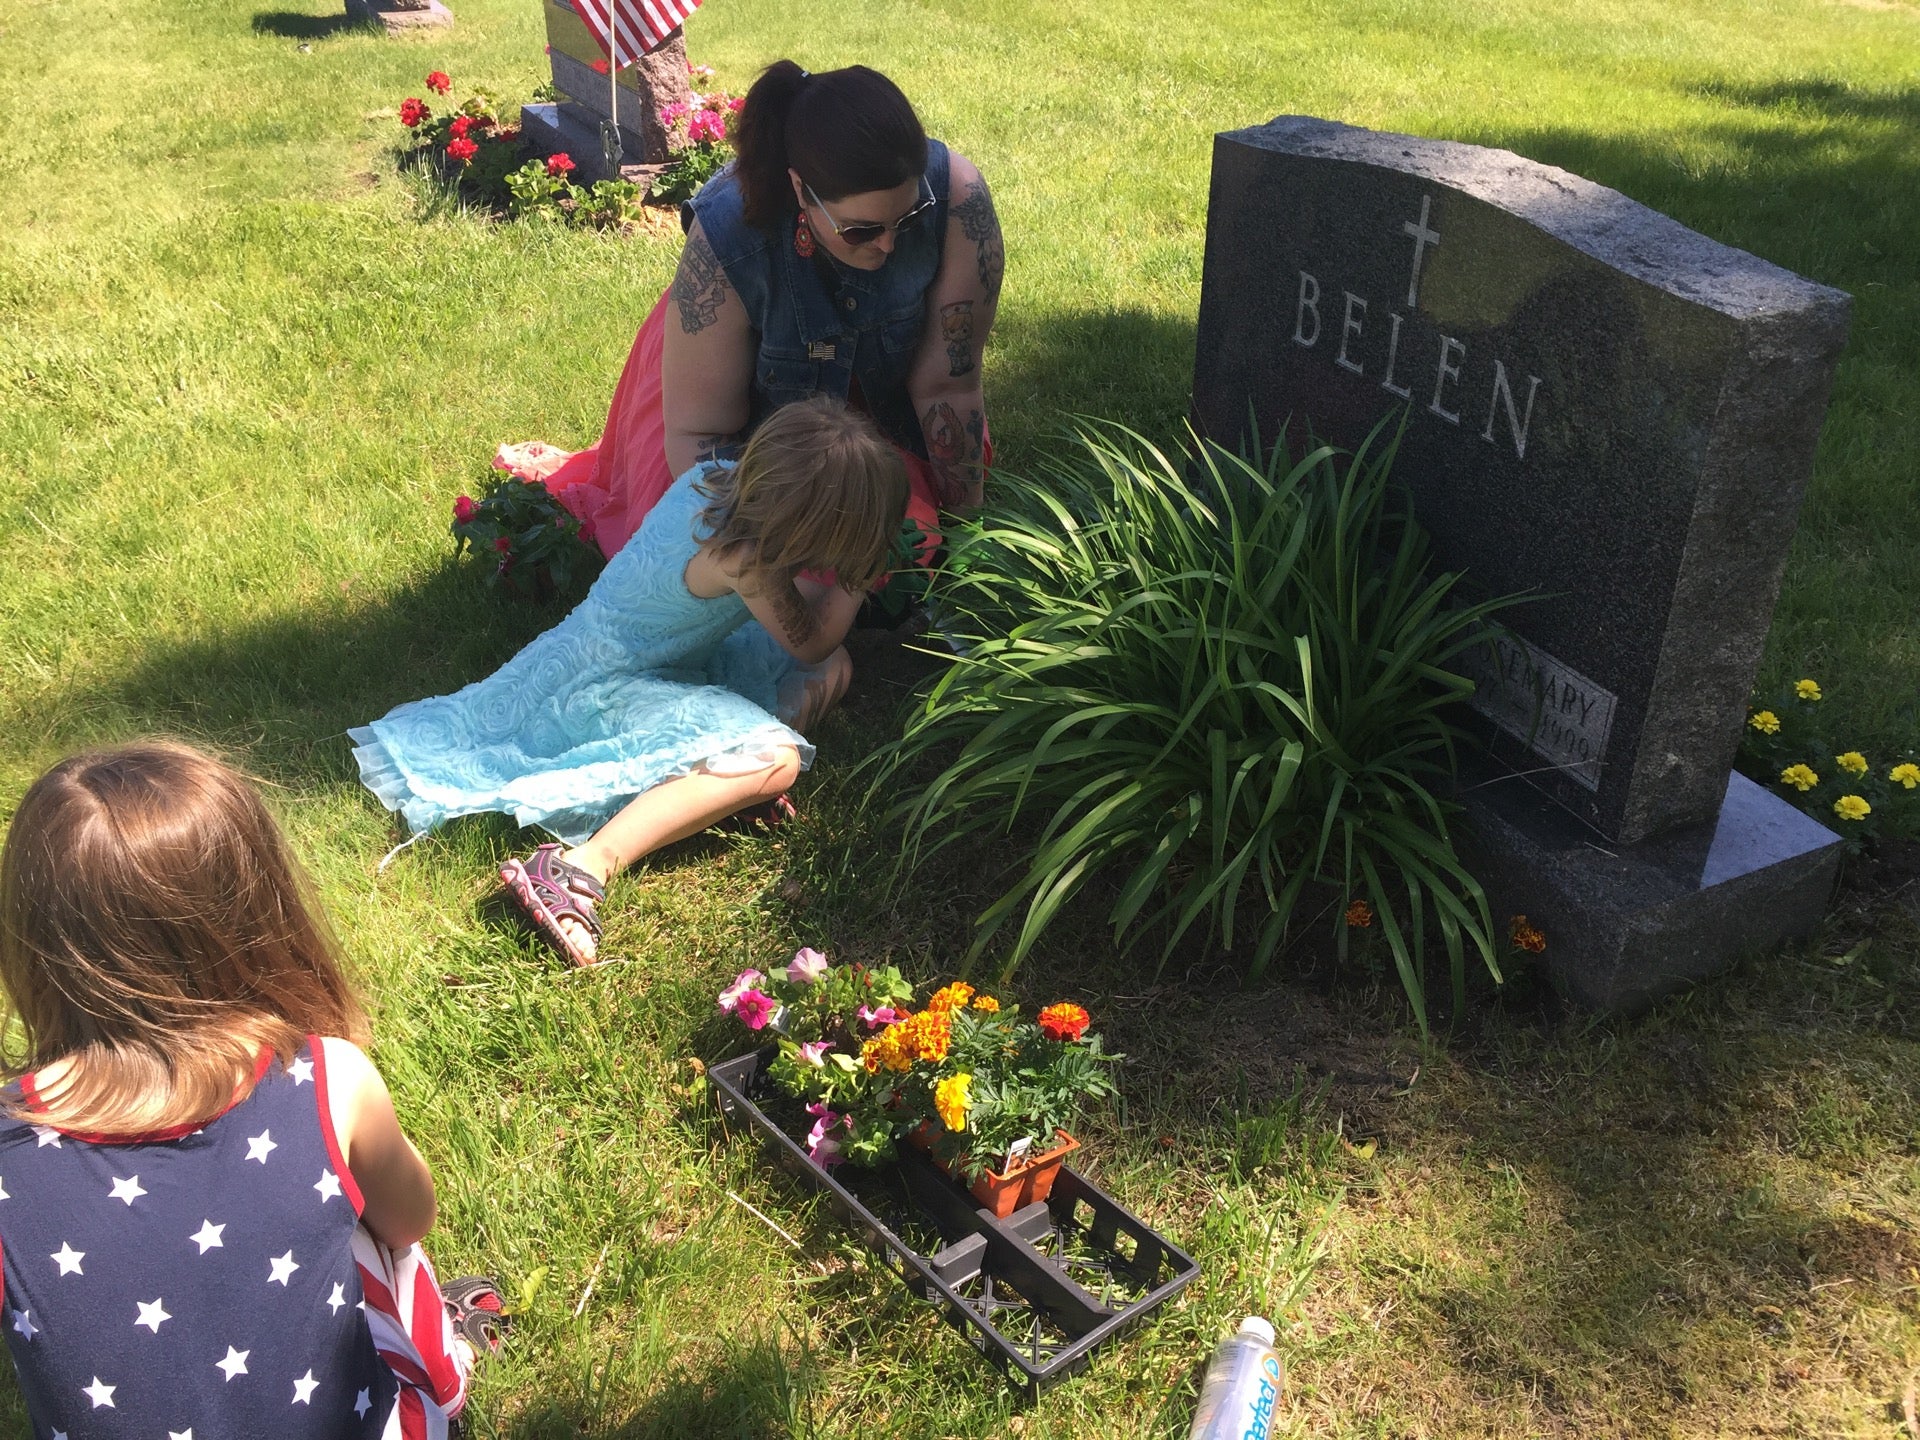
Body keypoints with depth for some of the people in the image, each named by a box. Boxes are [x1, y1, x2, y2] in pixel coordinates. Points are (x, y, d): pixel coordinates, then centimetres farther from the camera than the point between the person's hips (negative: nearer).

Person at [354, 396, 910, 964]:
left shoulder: (712, 475, -7)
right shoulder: (746, 561, -30)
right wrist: (859, 577, -2)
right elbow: (809, 644, -11)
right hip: (614, 683, -9)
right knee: (775, 761, -31)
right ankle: (583, 867, -35)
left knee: (833, 669, 6)